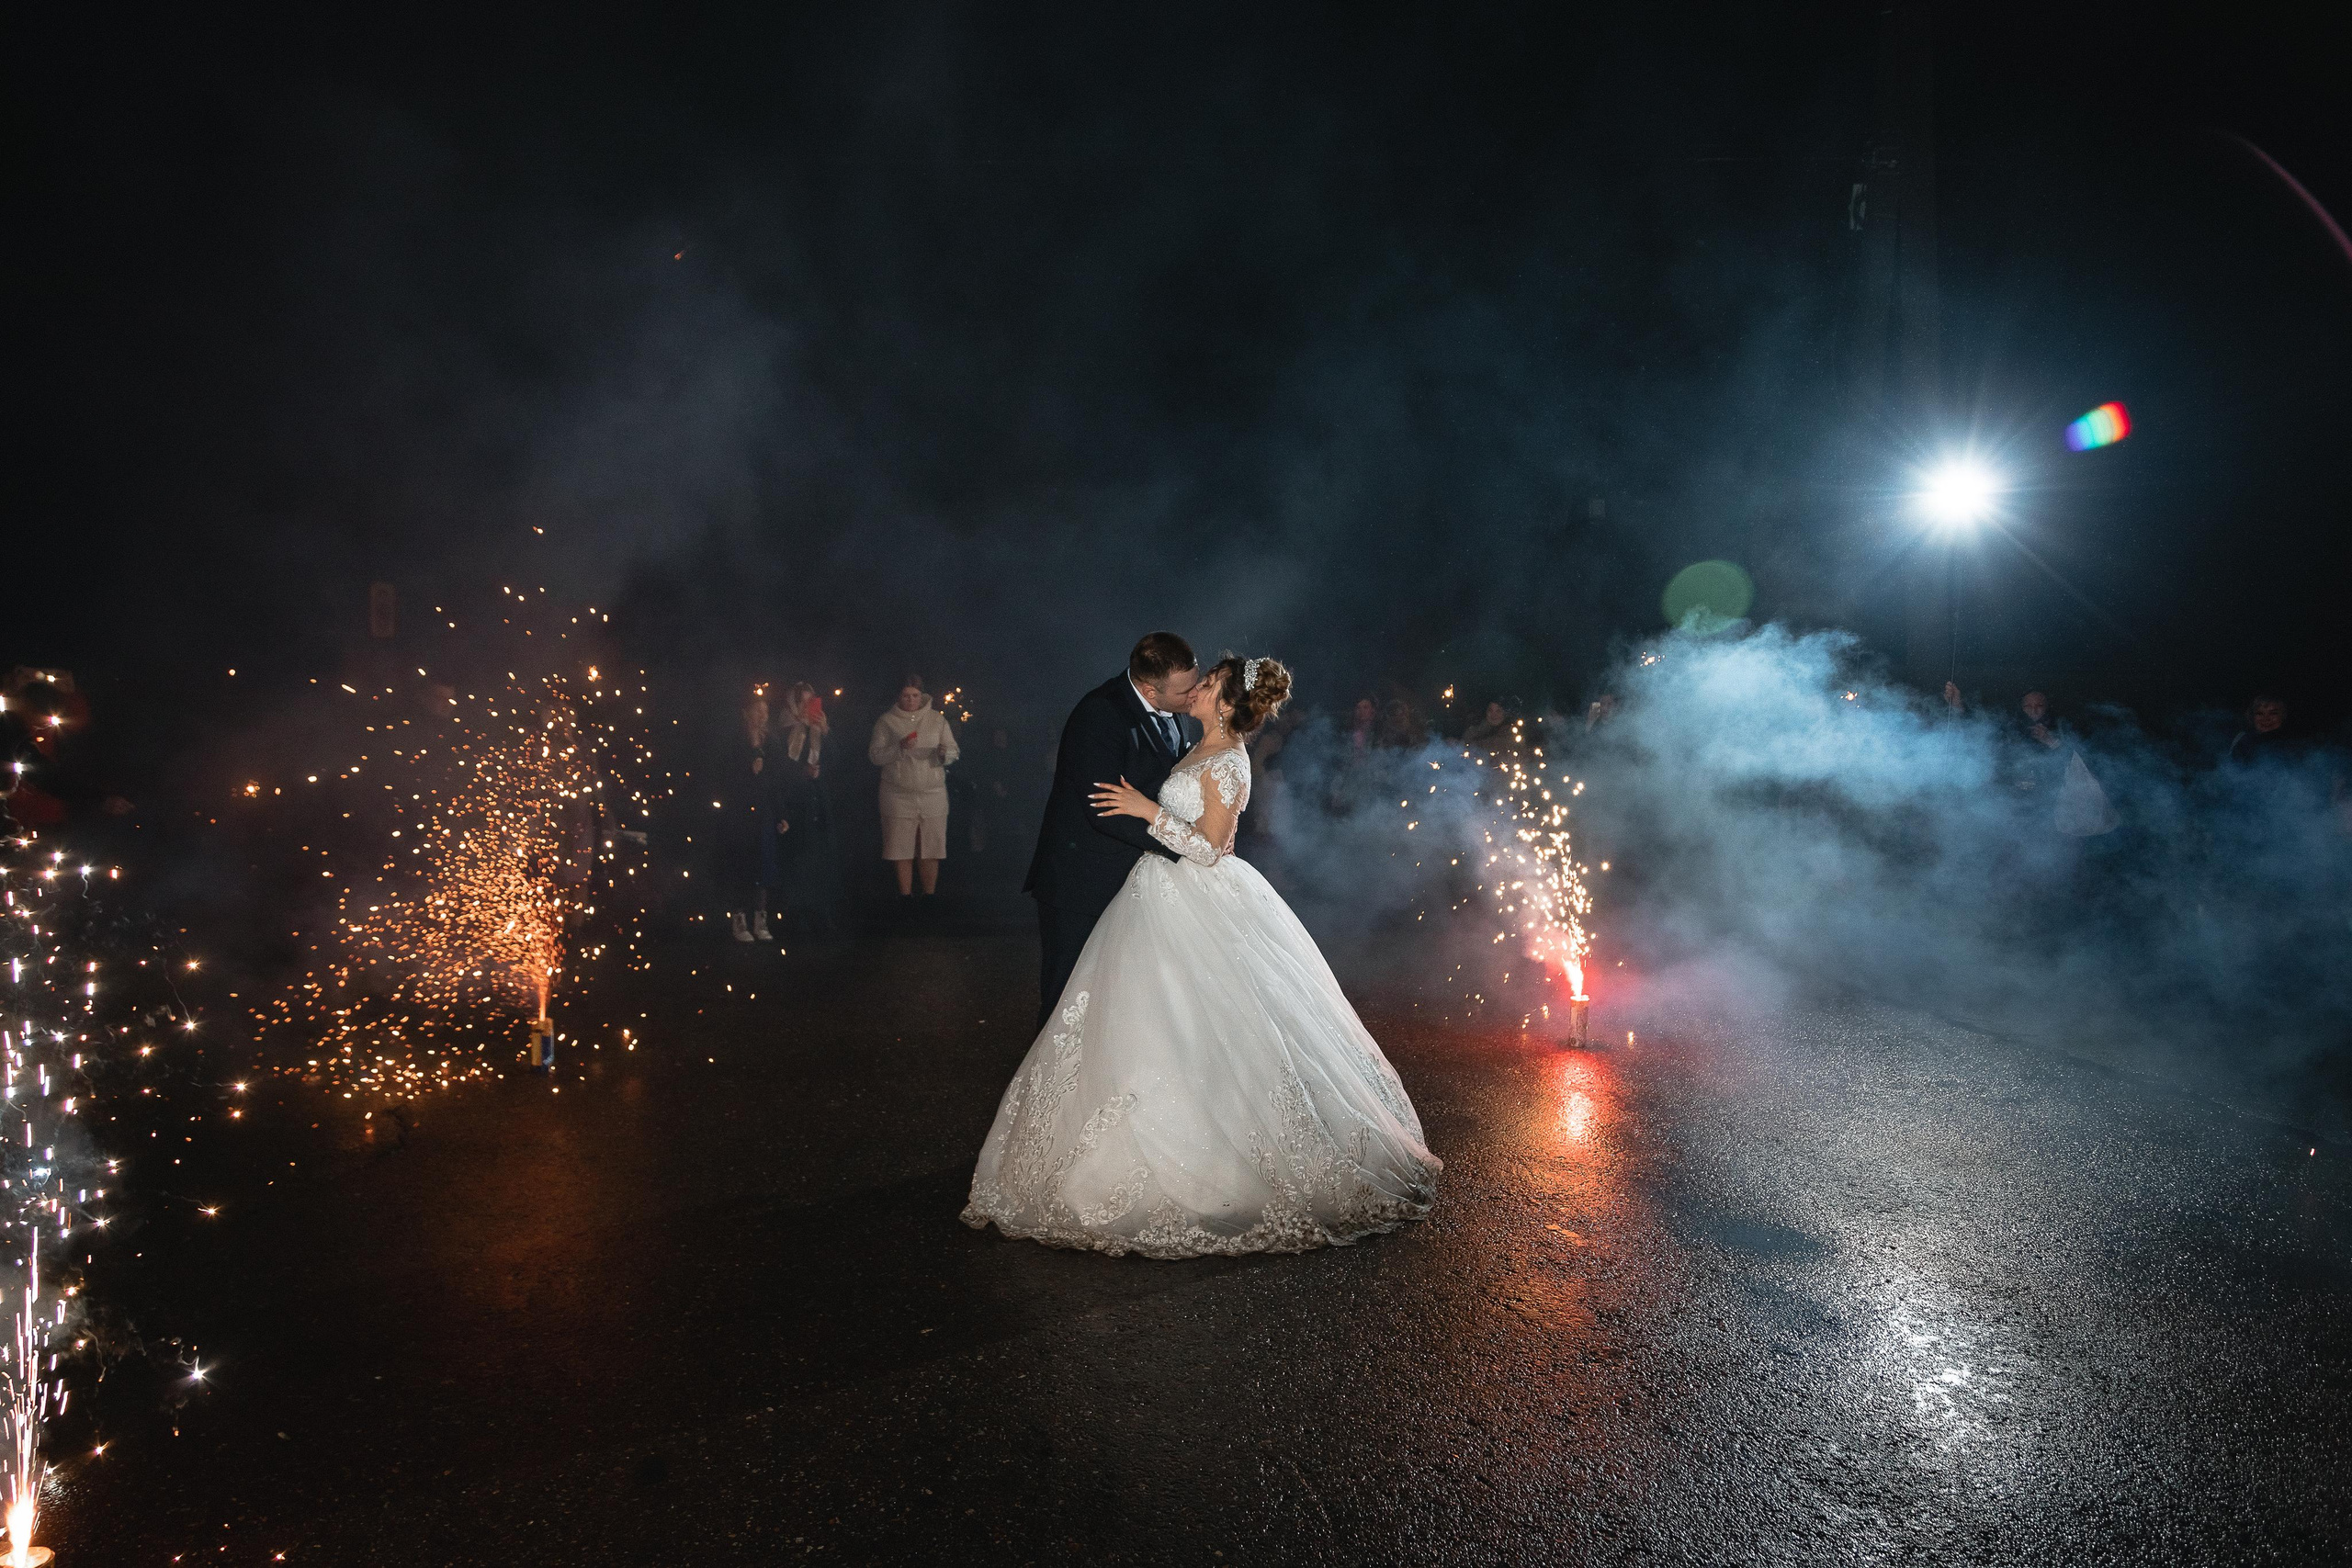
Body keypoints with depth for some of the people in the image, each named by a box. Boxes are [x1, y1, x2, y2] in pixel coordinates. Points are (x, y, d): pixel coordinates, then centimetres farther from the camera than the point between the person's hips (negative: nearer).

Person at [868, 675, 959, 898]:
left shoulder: (937, 719, 8)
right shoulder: (886, 720, 5)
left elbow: (954, 752, 7)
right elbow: (875, 756, -1)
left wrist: (944, 753, -16)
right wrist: (899, 748, -16)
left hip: (933, 795, 1)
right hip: (899, 795, -1)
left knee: (931, 850, 1)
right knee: (902, 850, 0)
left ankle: (929, 895, 11)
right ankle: (905, 896, 10)